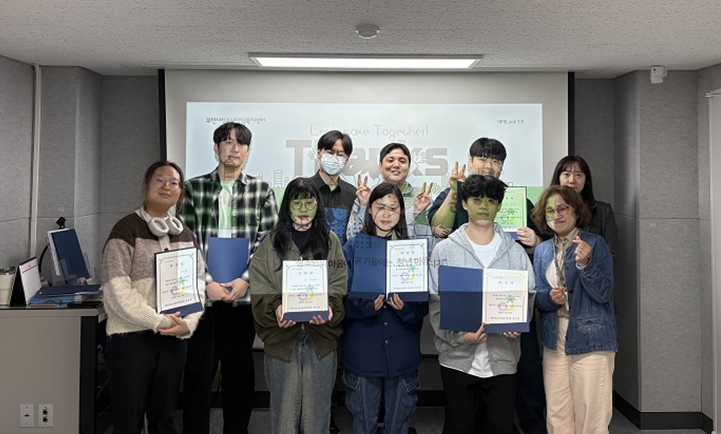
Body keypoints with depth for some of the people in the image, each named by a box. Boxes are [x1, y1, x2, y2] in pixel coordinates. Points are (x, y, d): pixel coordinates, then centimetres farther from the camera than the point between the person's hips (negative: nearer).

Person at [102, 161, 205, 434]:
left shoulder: (186, 235, 12)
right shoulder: (126, 230, -6)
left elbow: (198, 283, 8)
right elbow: (117, 289, -14)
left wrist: (188, 323, -9)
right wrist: (158, 321, -18)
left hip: (174, 337, 5)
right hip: (132, 336, -5)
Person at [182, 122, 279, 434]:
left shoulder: (262, 190, 6)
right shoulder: (193, 188, 5)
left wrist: (245, 280, -10)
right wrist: (206, 283, -10)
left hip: (244, 295, 1)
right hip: (202, 295, 0)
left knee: (239, 373, 11)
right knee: (198, 373, 5)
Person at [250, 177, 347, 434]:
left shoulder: (330, 241, 6)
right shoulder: (271, 243, 5)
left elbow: (338, 289, 0)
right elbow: (260, 291, -1)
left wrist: (329, 309, -20)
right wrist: (276, 308, -20)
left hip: (321, 338, 0)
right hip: (281, 338, 0)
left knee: (317, 412, 10)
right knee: (284, 412, 8)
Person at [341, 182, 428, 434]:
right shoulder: (353, 247, 0)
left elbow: (425, 300, 1)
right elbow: (342, 296, -5)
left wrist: (406, 307, -19)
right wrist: (366, 306, -23)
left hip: (402, 351, 1)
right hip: (362, 351, -1)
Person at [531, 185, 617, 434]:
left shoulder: (595, 244, -4)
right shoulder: (542, 250, 10)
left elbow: (604, 294, -9)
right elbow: (536, 297, 10)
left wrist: (584, 264, -24)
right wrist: (551, 298, -12)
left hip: (590, 340, -4)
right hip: (554, 341, 4)